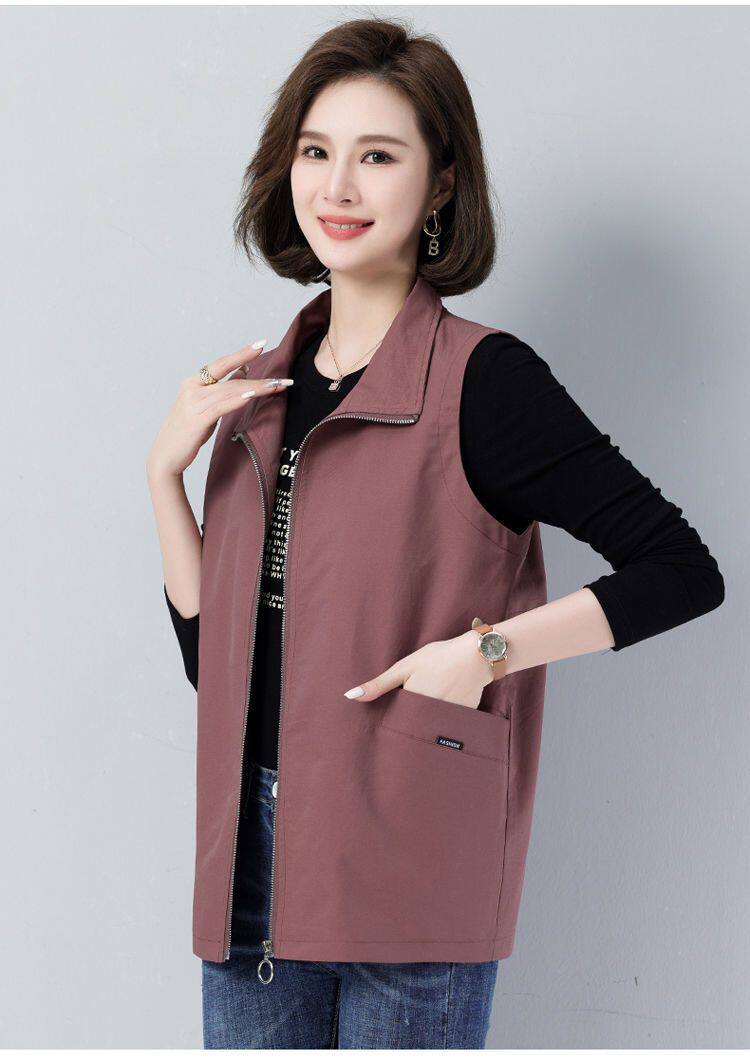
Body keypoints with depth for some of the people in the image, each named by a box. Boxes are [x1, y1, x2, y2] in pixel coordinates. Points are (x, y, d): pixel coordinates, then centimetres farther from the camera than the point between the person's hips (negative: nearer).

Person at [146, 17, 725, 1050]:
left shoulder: (482, 381, -9)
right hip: (253, 852, 6)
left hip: (410, 877, -5)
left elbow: (682, 572, -11)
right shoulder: (258, 392, 9)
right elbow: (212, 647, 10)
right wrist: (165, 470, 0)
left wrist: (486, 651, -18)